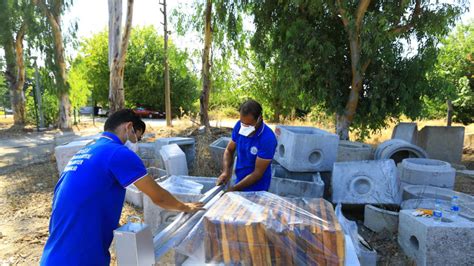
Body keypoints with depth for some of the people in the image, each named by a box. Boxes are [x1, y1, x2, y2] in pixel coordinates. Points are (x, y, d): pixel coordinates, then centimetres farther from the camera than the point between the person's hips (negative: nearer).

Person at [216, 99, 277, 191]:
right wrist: (226, 171, -14)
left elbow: (258, 173, -23)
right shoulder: (239, 126, -11)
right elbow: (229, 150, 2)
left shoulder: (268, 139, -27)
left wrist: (234, 189, -23)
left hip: (256, 190, -5)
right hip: (240, 182, 5)